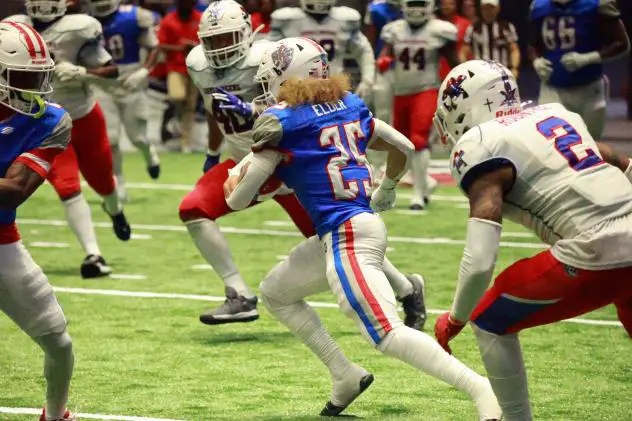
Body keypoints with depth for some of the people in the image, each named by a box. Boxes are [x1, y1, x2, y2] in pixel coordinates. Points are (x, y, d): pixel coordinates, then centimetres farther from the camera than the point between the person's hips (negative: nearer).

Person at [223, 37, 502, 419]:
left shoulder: (281, 120, -6)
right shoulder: (347, 103, 13)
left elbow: (239, 199, -2)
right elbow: (404, 147, 24)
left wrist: (233, 184, 23)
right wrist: (387, 190, 44)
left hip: (346, 237, -9)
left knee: (389, 335, -16)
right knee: (275, 292, 24)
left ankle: (482, 388, -26)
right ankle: (345, 376, 22)